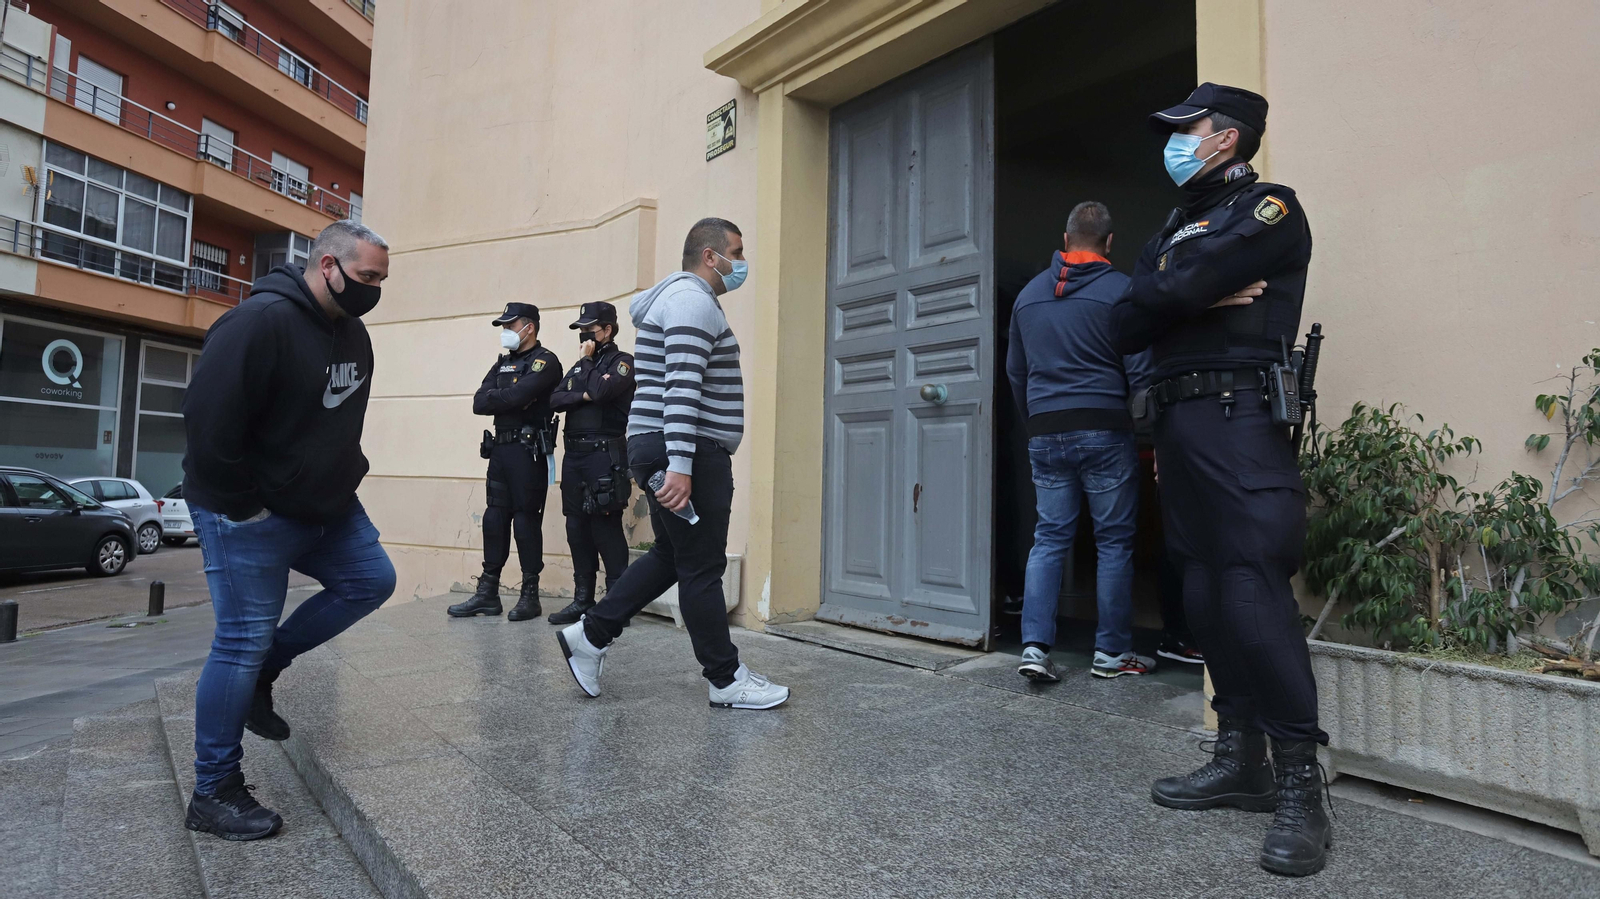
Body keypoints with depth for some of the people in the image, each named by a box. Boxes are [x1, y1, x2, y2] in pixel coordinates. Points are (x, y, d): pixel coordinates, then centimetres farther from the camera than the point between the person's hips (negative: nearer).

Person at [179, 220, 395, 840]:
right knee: (242, 640, -3)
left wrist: (344, 479, 13)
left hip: (325, 507, 9)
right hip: (249, 516, -9)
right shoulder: (261, 322, -22)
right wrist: (243, 507, -18)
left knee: (372, 580, 9)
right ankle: (212, 795, 13)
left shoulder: (353, 334, 7)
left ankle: (262, 669, 21)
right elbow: (208, 421, -24)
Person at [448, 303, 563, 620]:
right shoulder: (503, 363, 19)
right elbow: (479, 403, 7)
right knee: (495, 518, 7)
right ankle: (488, 593, 14)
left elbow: (516, 395, -20)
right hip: (500, 449, 7)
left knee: (526, 519, -4)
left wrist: (496, 397, -2)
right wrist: (508, 399, -10)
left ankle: (530, 595, 5)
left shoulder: (545, 362, -5)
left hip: (529, 451, -7)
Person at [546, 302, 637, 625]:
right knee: (577, 529, 8)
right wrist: (582, 396, -8)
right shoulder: (579, 366, 22)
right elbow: (555, 399, 9)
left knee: (606, 529, -8)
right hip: (574, 454, 7)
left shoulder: (621, 362, 0)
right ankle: (583, 599, 16)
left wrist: (586, 361, -3)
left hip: (604, 454, -7)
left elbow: (601, 390, -18)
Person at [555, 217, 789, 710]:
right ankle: (726, 680, 8)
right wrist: (680, 466, -30)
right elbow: (682, 387, -23)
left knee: (671, 556, 17)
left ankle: (590, 635, 23)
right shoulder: (693, 300, -11)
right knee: (702, 567, -2)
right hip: (685, 453, -11)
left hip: (684, 455, 11)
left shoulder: (685, 297, 23)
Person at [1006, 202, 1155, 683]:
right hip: (1104, 431, -4)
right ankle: (1111, 652, 13)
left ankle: (1035, 646, 1)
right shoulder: (1120, 291, -3)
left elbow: (1015, 372, 19)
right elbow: (1140, 372, -7)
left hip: (1045, 433, 4)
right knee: (1114, 540, 6)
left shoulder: (1029, 294, 12)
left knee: (1049, 538, 8)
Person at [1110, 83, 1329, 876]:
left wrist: (1165, 296, 5)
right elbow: (1126, 326, 9)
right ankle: (1242, 760, 16)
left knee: (1254, 594, -12)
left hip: (1239, 419, -7)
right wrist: (1203, 299, -4)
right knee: (1206, 594, 7)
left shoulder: (1269, 209, 2)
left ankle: (1300, 787, -3)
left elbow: (1173, 289, -15)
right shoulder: (1173, 228, 24)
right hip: (1176, 423, 8)